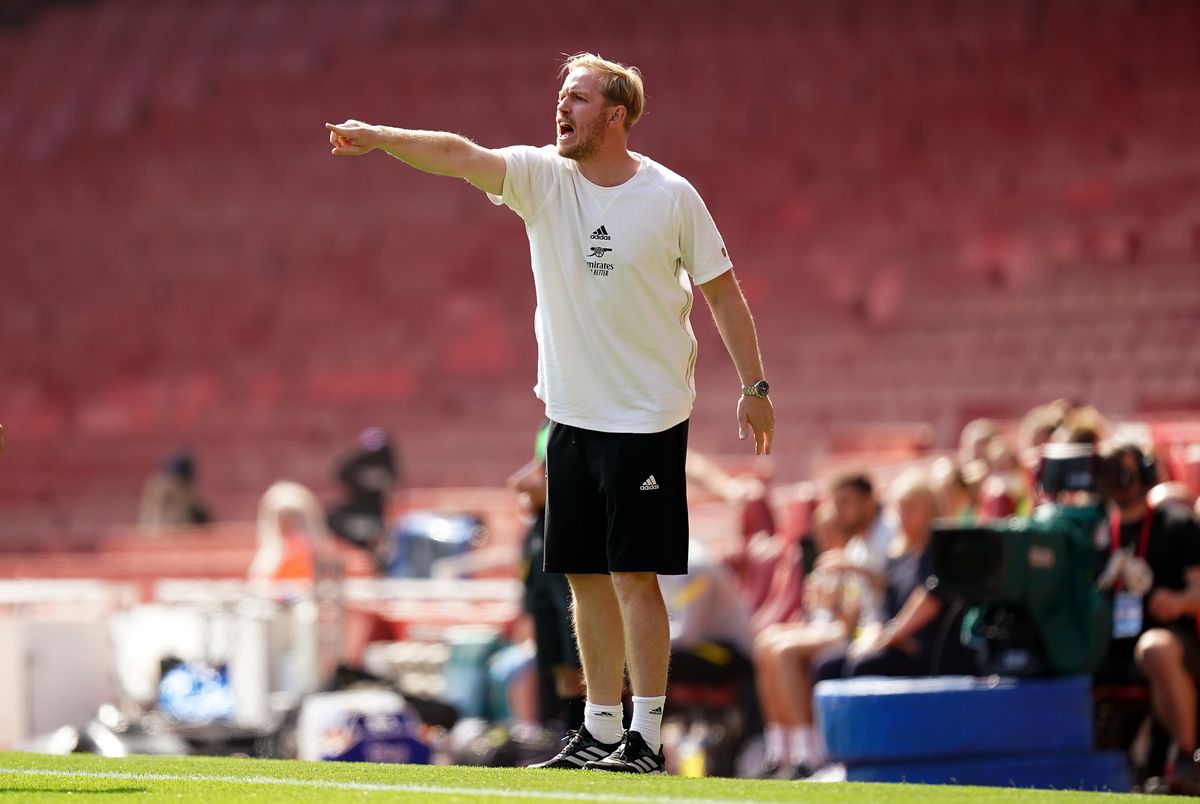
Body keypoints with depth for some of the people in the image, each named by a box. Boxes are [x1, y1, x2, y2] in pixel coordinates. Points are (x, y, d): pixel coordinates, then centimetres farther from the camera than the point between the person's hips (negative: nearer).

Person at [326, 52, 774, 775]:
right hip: (572, 413, 5)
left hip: (648, 417, -5)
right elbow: (458, 155, -14)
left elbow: (722, 289, 0)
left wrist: (755, 387, -1)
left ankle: (646, 737, -4)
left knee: (634, 574, -7)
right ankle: (601, 731, 17)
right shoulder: (541, 176, 1)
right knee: (587, 577, 9)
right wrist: (379, 138, -30)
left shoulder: (672, 197, -7)